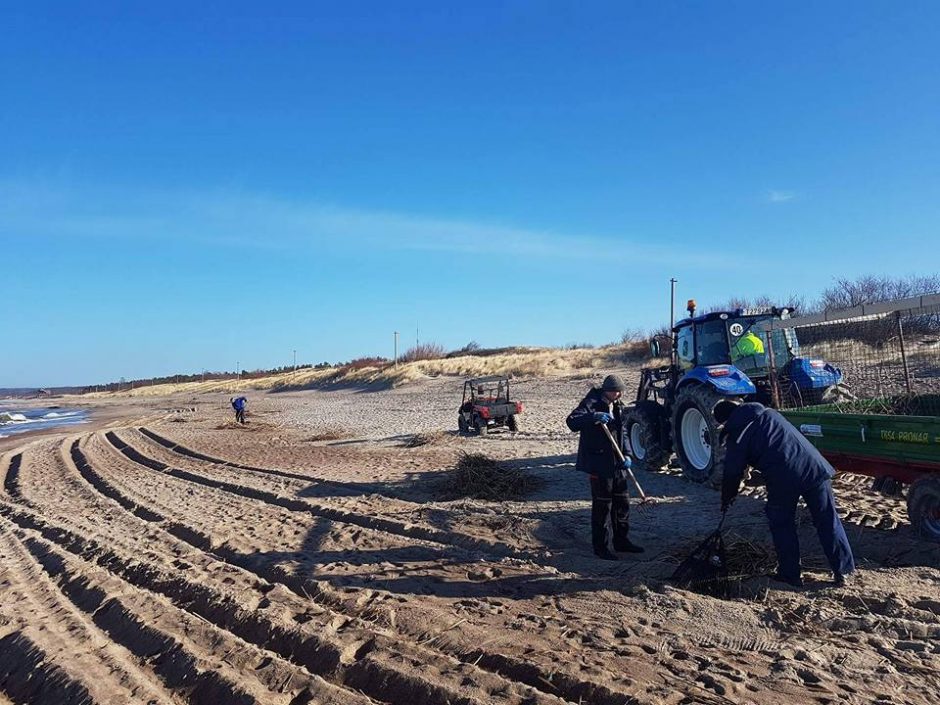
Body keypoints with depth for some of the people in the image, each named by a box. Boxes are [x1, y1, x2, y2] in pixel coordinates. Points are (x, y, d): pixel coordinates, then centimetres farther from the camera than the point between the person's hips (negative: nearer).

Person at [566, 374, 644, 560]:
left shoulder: (618, 406, 11)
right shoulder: (591, 403, -14)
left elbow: (622, 432, 16)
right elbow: (571, 421, -26)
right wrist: (594, 417, -40)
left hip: (617, 463, 8)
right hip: (599, 463, -8)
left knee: (622, 503, 16)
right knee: (602, 506, 0)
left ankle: (621, 540, 32)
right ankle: (600, 546, 13)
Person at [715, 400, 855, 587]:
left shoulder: (737, 433, 4)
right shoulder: (767, 412, 20)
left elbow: (733, 471, 7)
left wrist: (726, 499, 21)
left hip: (783, 477, -5)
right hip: (814, 465, 5)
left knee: (781, 523, 15)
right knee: (827, 520, 14)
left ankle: (789, 574, 21)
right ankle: (842, 571, 19)